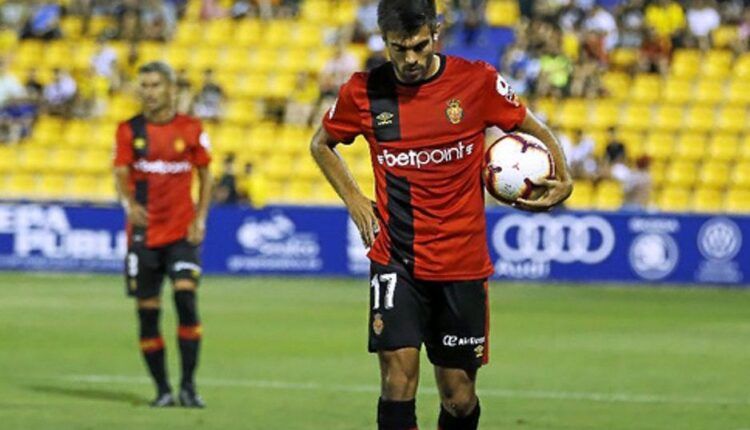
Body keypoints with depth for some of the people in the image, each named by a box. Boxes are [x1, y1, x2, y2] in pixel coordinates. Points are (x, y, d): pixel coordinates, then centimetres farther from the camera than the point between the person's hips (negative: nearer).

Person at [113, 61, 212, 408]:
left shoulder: (190, 129, 2)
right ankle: (162, 389, 12)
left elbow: (205, 175, 10)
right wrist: (129, 203, -27)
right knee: (147, 311, 1)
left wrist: (200, 218, -2)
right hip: (143, 233, 1)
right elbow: (121, 175, -6)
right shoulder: (129, 130, 2)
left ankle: (188, 385, -10)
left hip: (181, 232, -1)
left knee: (186, 298, -17)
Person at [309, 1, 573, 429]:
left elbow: (535, 129, 9)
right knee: (399, 375, -17)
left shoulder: (477, 81, -5)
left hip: (463, 265, 0)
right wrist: (354, 199, 4)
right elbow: (322, 144, 17)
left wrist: (563, 178, -8)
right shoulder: (363, 91, -2)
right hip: (395, 262, 0)